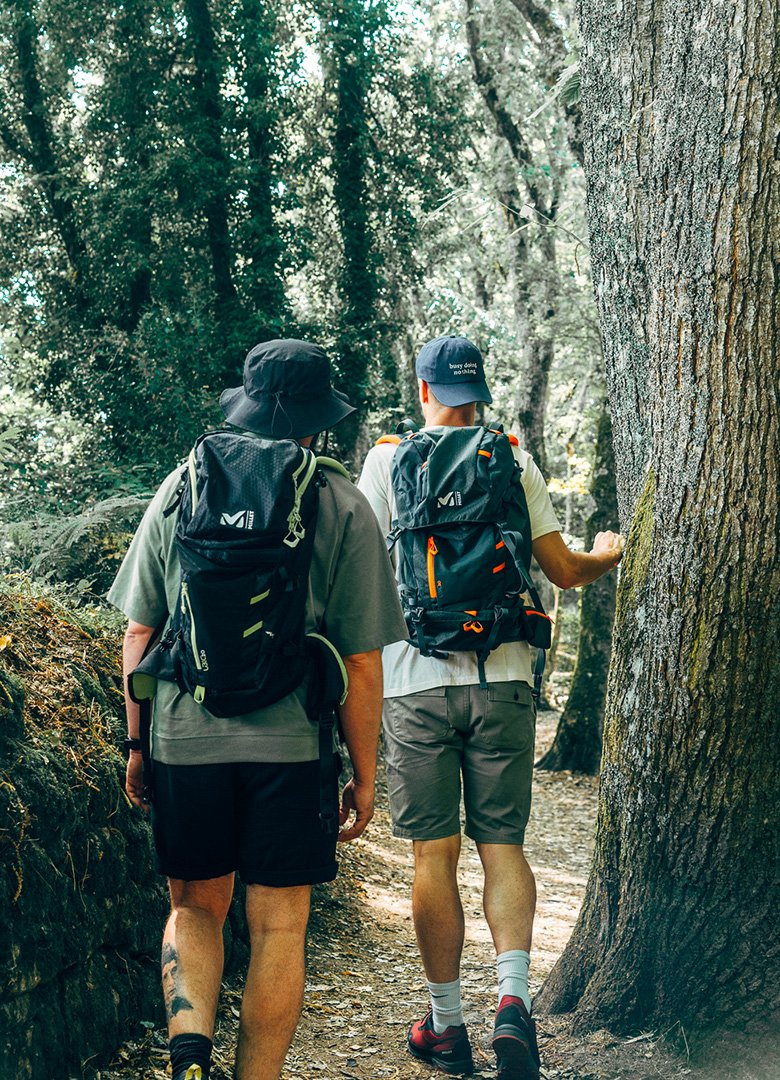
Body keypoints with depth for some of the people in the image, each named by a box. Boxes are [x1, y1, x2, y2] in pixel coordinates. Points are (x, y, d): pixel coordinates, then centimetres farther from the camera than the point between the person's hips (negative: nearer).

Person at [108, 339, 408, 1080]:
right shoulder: (343, 508, -3)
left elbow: (138, 636, 6)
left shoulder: (178, 491, 3)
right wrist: (363, 776, 6)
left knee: (194, 906, 18)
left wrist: (136, 744, 16)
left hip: (184, 739, 2)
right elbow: (360, 662, -4)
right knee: (277, 928, 10)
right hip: (291, 742, -2)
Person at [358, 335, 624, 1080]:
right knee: (501, 843, 9)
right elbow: (564, 571, 8)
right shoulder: (515, 463, 4)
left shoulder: (387, 461, 1)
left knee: (434, 853, 6)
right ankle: (513, 997, -10)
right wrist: (608, 556, 31)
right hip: (502, 681, 1)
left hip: (416, 682, -1)